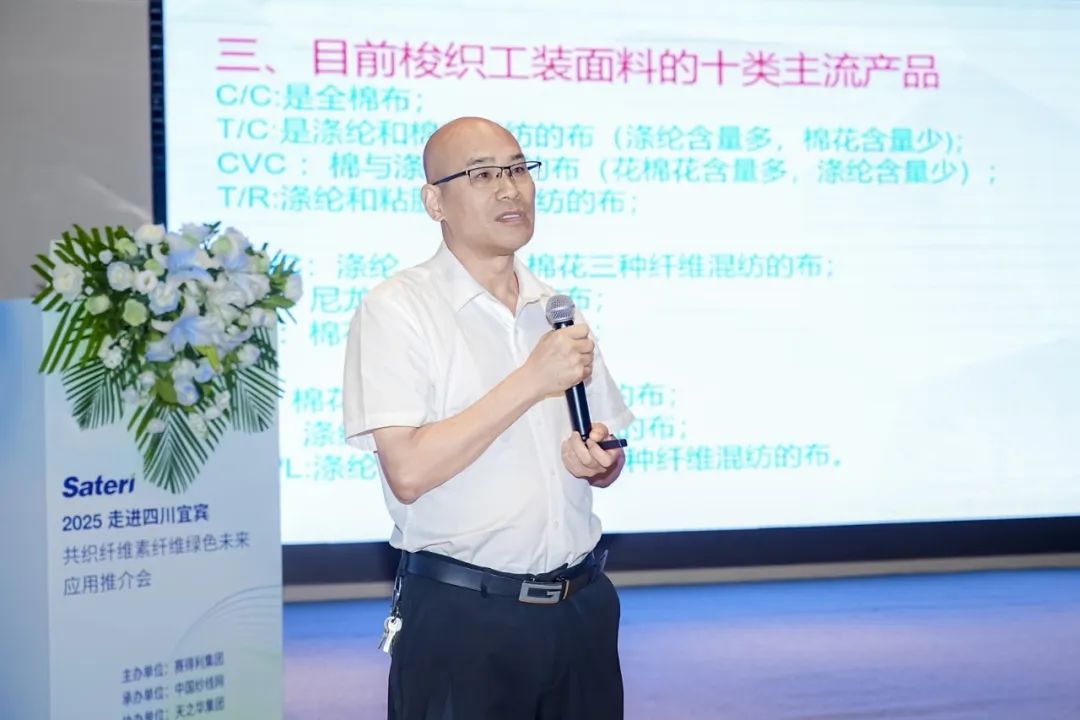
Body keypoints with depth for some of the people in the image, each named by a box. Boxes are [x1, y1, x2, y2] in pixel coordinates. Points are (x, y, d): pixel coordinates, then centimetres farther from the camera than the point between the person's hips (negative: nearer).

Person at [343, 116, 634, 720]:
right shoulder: (396, 309, -8)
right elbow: (408, 473, -20)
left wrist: (599, 461, -4)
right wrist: (531, 381, -19)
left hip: (580, 608, 6)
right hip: (461, 617, -6)